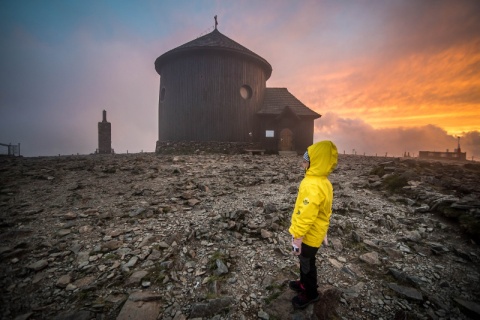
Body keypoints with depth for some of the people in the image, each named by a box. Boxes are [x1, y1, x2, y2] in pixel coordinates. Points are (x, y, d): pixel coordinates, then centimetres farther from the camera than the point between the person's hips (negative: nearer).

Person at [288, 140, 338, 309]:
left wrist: (296, 238, -22)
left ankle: (310, 293, 38)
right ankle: (304, 284, 49)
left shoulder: (313, 186, -33)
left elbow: (305, 217, -31)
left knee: (307, 264, 15)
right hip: (315, 233, 9)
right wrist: (323, 232, 20)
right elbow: (324, 211, 10)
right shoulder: (323, 182, -1)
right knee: (305, 261, 27)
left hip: (309, 236, -9)